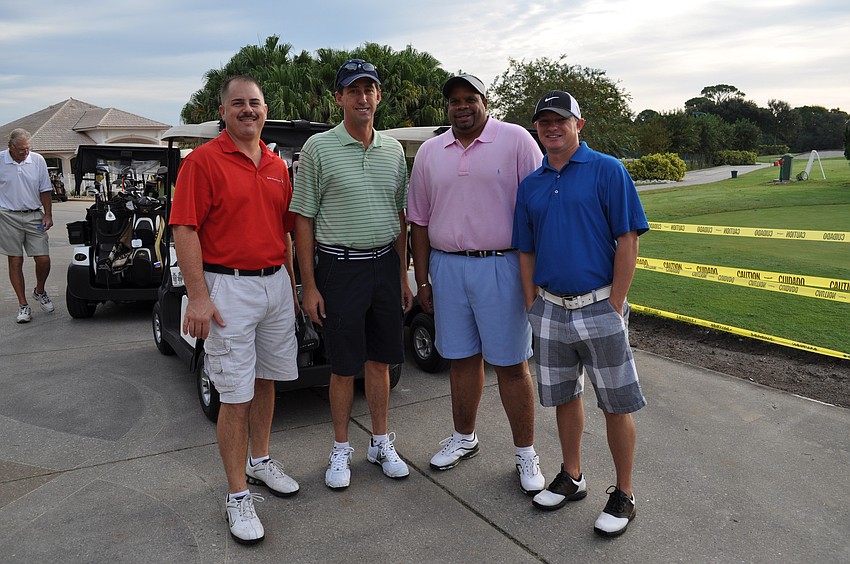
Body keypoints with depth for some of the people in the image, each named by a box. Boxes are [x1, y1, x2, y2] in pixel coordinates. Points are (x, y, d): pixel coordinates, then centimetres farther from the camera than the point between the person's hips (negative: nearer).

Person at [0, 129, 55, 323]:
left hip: (34, 216, 1)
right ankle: (23, 305, 11)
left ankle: (40, 292, 27)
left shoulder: (37, 160, 2)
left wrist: (48, 215, 0)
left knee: (43, 260, -2)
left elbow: (45, 190, 7)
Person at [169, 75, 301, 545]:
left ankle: (259, 461, 35)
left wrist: (291, 283, 16)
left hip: (276, 283, 6)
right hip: (229, 287, -6)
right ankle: (237, 495, 11)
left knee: (266, 380, 16)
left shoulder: (277, 166, 13)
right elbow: (185, 230, -12)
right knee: (236, 396, -2)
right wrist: (198, 297, -18)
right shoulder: (203, 161, -7)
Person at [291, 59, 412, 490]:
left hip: (385, 265, 4)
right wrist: (309, 285, -9)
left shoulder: (393, 150, 10)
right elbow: (304, 219, -5)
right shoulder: (318, 148, -5)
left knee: (380, 361, 13)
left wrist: (403, 275, 12)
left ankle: (381, 443, 28)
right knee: (344, 368, 5)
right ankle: (341, 449, 23)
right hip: (340, 267, -4)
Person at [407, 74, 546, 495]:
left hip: (501, 267, -4)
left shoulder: (515, 140, -2)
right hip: (447, 268, 4)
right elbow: (419, 221, 13)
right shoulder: (429, 152, 11)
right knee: (462, 359, 14)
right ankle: (463, 438, 32)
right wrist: (421, 281, 10)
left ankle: (526, 454, 18)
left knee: (511, 364, 3)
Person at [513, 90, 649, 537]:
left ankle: (623, 495, 21)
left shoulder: (607, 171, -5)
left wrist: (615, 306, -12)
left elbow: (628, 241, -9)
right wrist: (532, 306, 5)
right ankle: (571, 477, 34)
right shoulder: (530, 185, 10)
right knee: (564, 397, 16)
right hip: (550, 310, 5)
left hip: (599, 308, -5)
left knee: (617, 406, 4)